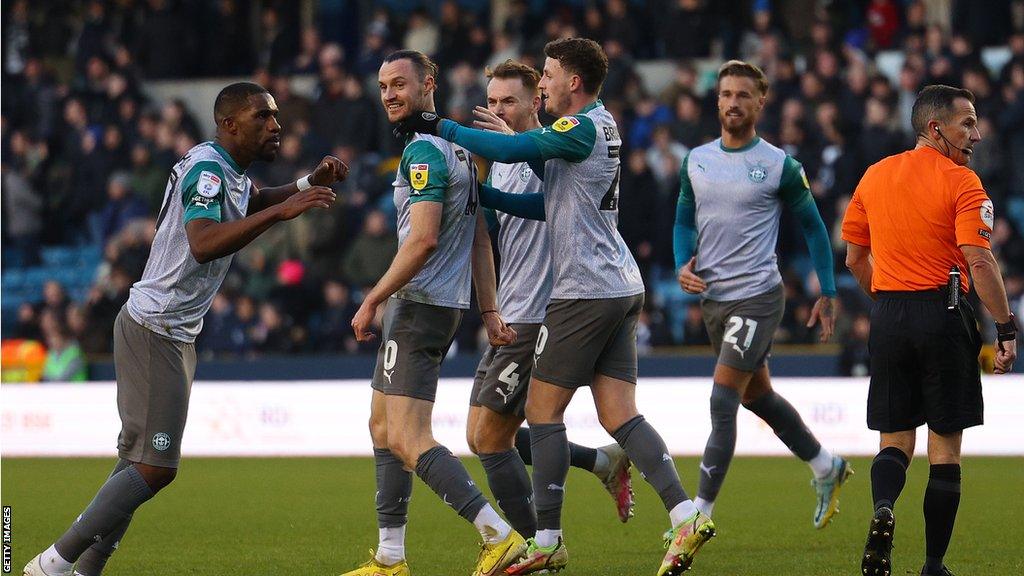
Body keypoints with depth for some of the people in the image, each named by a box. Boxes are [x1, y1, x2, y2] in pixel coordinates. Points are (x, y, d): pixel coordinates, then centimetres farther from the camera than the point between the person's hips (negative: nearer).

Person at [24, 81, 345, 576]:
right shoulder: (207, 169, -18)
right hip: (153, 329, -11)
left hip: (174, 334, 11)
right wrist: (280, 212, -37)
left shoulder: (229, 171, 12)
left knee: (139, 460, 11)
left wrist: (310, 183, 15)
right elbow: (204, 243, -34)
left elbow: (254, 201, 34)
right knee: (155, 467, -14)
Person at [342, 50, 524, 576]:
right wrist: (489, 311, 18)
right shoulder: (456, 147, 16)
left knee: (408, 440, -14)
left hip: (420, 305, -11)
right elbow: (479, 238, 18)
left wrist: (372, 301, -17)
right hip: (446, 303, 11)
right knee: (382, 427, 16)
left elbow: (423, 240, -24)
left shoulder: (424, 151, -16)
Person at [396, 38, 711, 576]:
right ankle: (685, 515, -9)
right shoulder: (600, 126, 17)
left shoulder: (584, 128, -12)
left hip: (584, 291, -9)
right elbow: (551, 203, 20)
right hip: (621, 289, 9)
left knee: (542, 410, 0)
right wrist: (480, 193, 14)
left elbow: (511, 149, -21)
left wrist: (439, 126, -12)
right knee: (620, 415, 4)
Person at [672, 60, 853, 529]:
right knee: (757, 395, 19)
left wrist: (828, 293, 2)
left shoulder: (779, 166, -7)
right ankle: (826, 468, 39)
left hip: (757, 296, -7)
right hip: (712, 297, 7)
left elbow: (812, 226, 2)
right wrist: (683, 265, -3)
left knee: (722, 403, -14)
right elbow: (684, 221, 17)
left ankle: (699, 514, -13)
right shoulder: (695, 161, 7)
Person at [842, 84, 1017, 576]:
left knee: (894, 439, 12)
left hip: (888, 317, 4)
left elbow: (855, 258, 16)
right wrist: (1006, 330, -13)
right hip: (943, 314, -4)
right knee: (945, 448, 5)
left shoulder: (875, 176, 9)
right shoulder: (961, 183, -9)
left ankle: (882, 509, -19)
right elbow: (979, 263, -17)